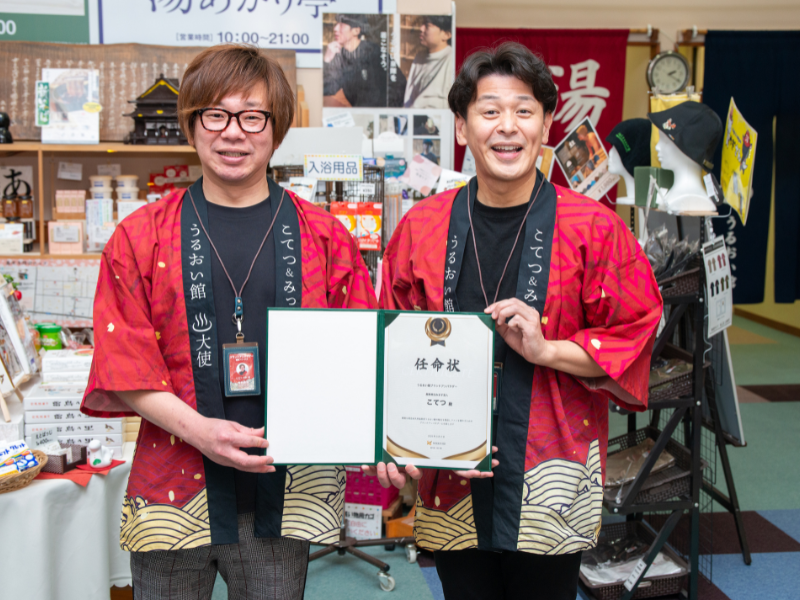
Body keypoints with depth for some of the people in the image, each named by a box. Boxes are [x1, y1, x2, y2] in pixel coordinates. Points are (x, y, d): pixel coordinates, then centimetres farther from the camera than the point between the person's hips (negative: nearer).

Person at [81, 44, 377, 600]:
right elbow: (124, 365, -3)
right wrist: (198, 429, -17)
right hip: (175, 491, 0)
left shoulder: (324, 236, 3)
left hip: (284, 493, 1)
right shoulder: (142, 237, 1)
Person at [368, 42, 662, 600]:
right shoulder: (421, 226, 3)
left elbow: (635, 339, -2)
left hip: (549, 484, -2)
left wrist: (545, 349, -16)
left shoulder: (593, 229, -4)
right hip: (449, 480, 2)